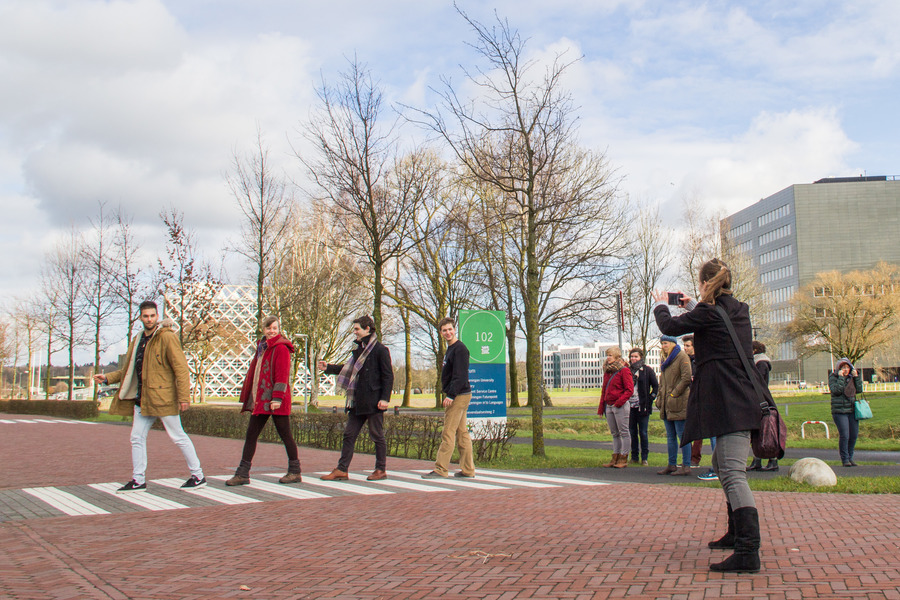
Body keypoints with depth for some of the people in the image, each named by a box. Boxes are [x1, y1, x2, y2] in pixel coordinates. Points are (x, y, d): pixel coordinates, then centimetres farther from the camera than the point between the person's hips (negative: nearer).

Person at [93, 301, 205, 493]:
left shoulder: (167, 337, -10)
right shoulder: (137, 341, 14)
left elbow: (181, 368, -14)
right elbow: (128, 370, 22)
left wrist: (184, 397, -19)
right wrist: (108, 378, 9)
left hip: (163, 396, -8)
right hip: (142, 398, 8)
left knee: (178, 437, -2)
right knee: (137, 438, 8)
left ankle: (198, 476, 8)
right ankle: (138, 480, 17)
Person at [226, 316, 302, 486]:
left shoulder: (281, 348, -9)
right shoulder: (262, 347, 17)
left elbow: (282, 375, -16)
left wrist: (278, 397, -23)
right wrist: (247, 396, 19)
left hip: (275, 402, -8)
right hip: (260, 401, 8)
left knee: (284, 434, 0)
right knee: (250, 435, 6)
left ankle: (295, 472, 12)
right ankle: (242, 474, 10)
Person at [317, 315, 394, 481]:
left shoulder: (380, 350, -9)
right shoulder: (359, 349, 15)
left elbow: (388, 376, -11)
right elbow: (349, 368, 28)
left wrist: (385, 398, -17)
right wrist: (328, 368, 22)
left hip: (373, 402, -8)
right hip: (358, 402, 8)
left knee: (377, 435, 2)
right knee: (349, 434, 6)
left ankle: (381, 470, 12)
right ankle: (341, 470, 9)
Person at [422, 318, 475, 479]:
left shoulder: (460, 349, -12)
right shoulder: (450, 349, 19)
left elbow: (460, 375, -21)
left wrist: (451, 395, -25)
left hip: (459, 396, -10)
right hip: (455, 397, 10)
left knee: (448, 433, -9)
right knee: (461, 433, 10)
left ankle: (441, 469, -8)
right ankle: (468, 469, 13)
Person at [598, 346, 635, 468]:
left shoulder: (624, 370, -9)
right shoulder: (607, 371, 14)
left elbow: (629, 390, -12)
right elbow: (604, 389, 19)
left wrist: (619, 402, -19)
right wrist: (601, 406, 14)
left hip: (621, 406, -8)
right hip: (609, 406, 8)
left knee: (624, 432, 0)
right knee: (614, 433, 12)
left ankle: (623, 458, 4)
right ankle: (615, 457, 17)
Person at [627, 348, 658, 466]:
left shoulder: (647, 370, 1)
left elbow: (656, 386, 3)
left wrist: (650, 399, -5)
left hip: (643, 407, -3)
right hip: (630, 407, 3)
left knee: (643, 433, 0)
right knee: (632, 432, 6)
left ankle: (644, 458, 8)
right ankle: (634, 457, 15)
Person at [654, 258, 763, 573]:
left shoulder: (708, 312, -11)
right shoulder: (740, 310, 13)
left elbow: (670, 326, 3)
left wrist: (661, 305, 23)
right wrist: (692, 307, 44)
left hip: (728, 402, -9)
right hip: (742, 398, 9)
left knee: (733, 474, -16)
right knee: (722, 464, 23)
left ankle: (748, 551, -24)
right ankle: (737, 533, 35)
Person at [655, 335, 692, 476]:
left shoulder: (682, 357, -8)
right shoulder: (666, 359, 19)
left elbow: (686, 378, -17)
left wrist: (674, 393, -15)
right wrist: (660, 398, 15)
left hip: (679, 403, -9)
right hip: (667, 405, 9)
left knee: (682, 435, -6)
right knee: (670, 436, 11)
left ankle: (686, 466, -2)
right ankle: (672, 465, 16)